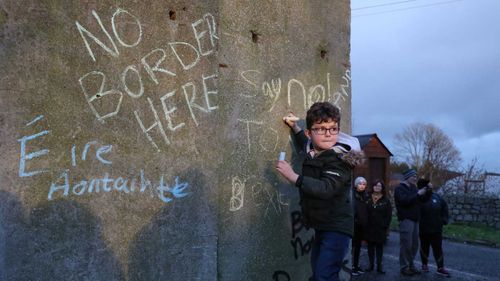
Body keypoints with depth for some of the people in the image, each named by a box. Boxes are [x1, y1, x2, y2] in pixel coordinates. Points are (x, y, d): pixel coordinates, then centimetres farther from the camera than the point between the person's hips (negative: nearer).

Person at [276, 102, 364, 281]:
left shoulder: (339, 159, -20)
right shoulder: (315, 152, 5)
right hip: (321, 226, 9)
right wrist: (295, 127, 22)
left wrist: (294, 177, -33)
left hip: (337, 228, -9)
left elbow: (326, 189, -34)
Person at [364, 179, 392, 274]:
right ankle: (371, 264, 17)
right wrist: (364, 224, -3)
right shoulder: (368, 199, 5)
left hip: (381, 228, -1)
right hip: (369, 227, 1)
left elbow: (389, 215, -1)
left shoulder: (386, 200, 1)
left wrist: (386, 226, -8)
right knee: (370, 245, 8)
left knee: (379, 246, 5)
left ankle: (379, 266, 9)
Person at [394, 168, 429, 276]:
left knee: (414, 244, 9)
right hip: (406, 220, -8)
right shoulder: (399, 188, -5)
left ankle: (411, 265, 20)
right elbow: (405, 200, -21)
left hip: (415, 219, 8)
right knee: (406, 244, -6)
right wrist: (418, 194, -17)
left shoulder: (413, 188, 19)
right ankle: (404, 267, 2)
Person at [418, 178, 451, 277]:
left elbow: (445, 207, 8)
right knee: (424, 248, 13)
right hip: (423, 229, -3)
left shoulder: (437, 197, -2)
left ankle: (440, 268, 10)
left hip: (436, 229, 3)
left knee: (438, 249, 4)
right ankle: (425, 264, 29)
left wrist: (444, 219, 3)